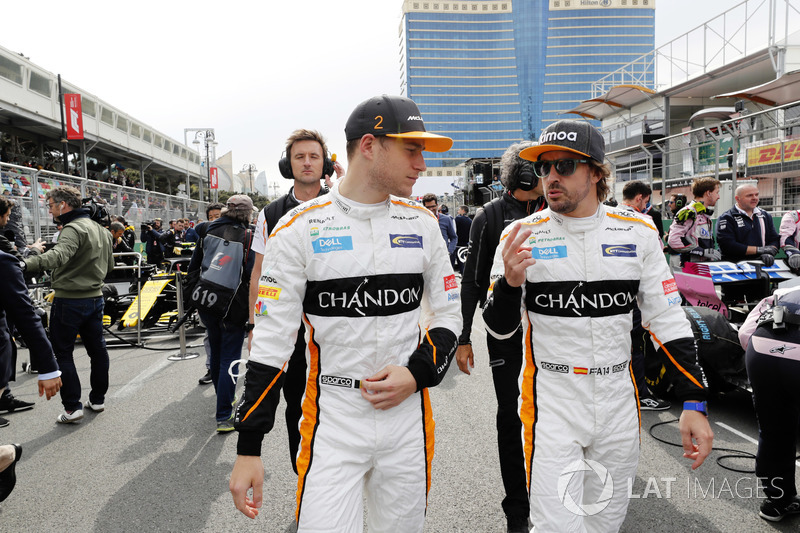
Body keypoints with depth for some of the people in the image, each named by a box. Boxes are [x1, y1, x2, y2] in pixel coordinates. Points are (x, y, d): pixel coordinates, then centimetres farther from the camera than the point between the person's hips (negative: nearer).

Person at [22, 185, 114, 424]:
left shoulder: (74, 229, -17)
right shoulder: (101, 230, 12)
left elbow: (59, 255, -39)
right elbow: (109, 265, 20)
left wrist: (27, 264, -52)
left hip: (69, 300, -8)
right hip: (95, 297, 8)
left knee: (63, 353, 2)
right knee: (97, 349, 15)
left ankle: (72, 406, 3)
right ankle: (98, 399, 26)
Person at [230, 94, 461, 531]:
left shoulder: (422, 224, 3)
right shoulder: (299, 228, -7)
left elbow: (448, 315, 10)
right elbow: (271, 340, -7)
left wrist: (418, 374, -9)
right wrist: (248, 449, -8)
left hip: (409, 417, 4)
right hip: (331, 421, -3)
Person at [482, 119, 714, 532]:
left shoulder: (637, 231, -1)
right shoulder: (522, 235, -6)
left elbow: (667, 321, 2)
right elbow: (500, 329, -4)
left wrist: (694, 403, -3)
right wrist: (509, 283, -24)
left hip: (619, 402, 3)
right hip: (551, 403, -2)